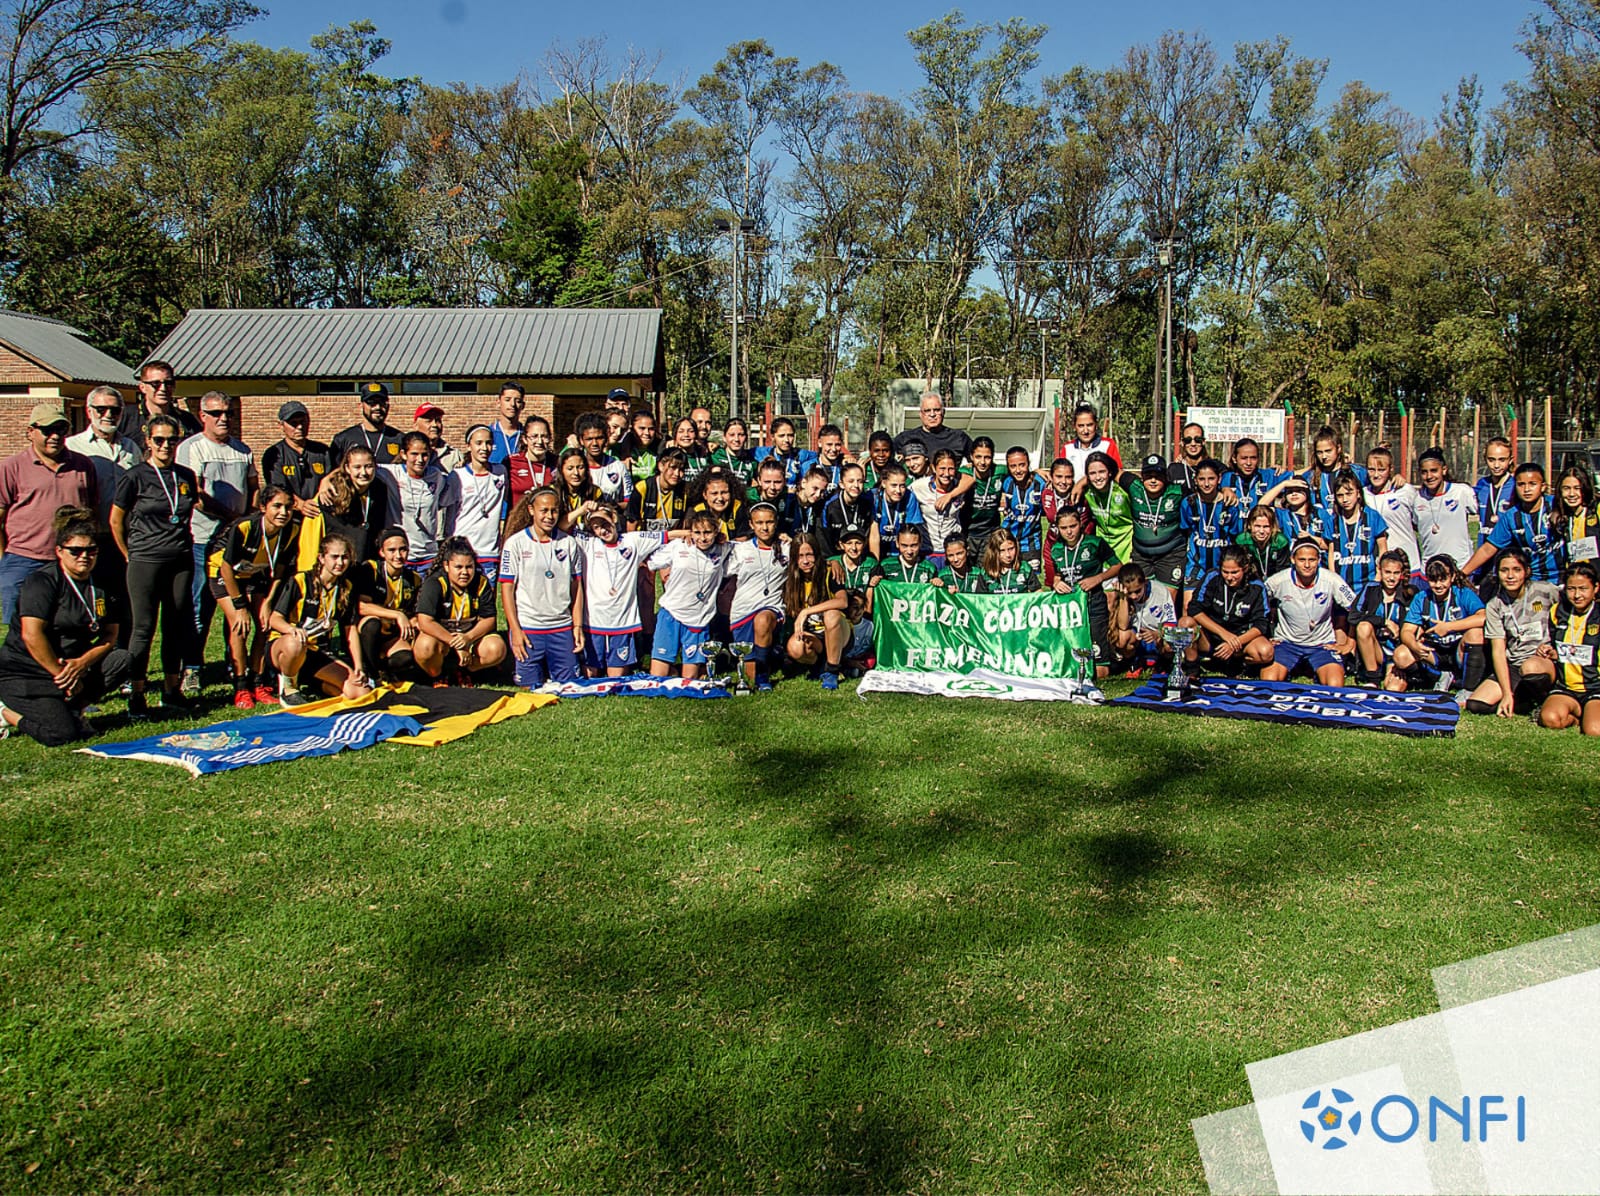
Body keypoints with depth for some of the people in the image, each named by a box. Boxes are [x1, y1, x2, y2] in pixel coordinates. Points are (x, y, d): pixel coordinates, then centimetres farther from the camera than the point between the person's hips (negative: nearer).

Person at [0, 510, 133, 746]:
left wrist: (82, 663, -17)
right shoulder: (41, 581, -13)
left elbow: (110, 636, 0)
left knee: (123, 660, -16)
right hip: (24, 673, -6)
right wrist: (60, 674, -18)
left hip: (73, 663, 6)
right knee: (61, 733, -23)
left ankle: (71, 708, -4)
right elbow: (32, 636, -21)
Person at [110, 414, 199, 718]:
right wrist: (129, 555, 4)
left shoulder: (186, 477, 8)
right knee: (143, 627, -2)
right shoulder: (134, 477, -4)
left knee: (177, 625, 8)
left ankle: (172, 688, 18)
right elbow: (116, 521, 2)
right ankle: (136, 695, 5)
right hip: (145, 561, -4)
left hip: (181, 561, 4)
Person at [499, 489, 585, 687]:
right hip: (527, 628, -2)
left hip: (562, 627, 3)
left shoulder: (569, 543, 7)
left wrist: (578, 626, 4)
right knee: (531, 688, -1)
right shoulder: (516, 543, -1)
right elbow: (507, 589, -2)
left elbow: (576, 587, 10)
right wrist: (515, 630, -8)